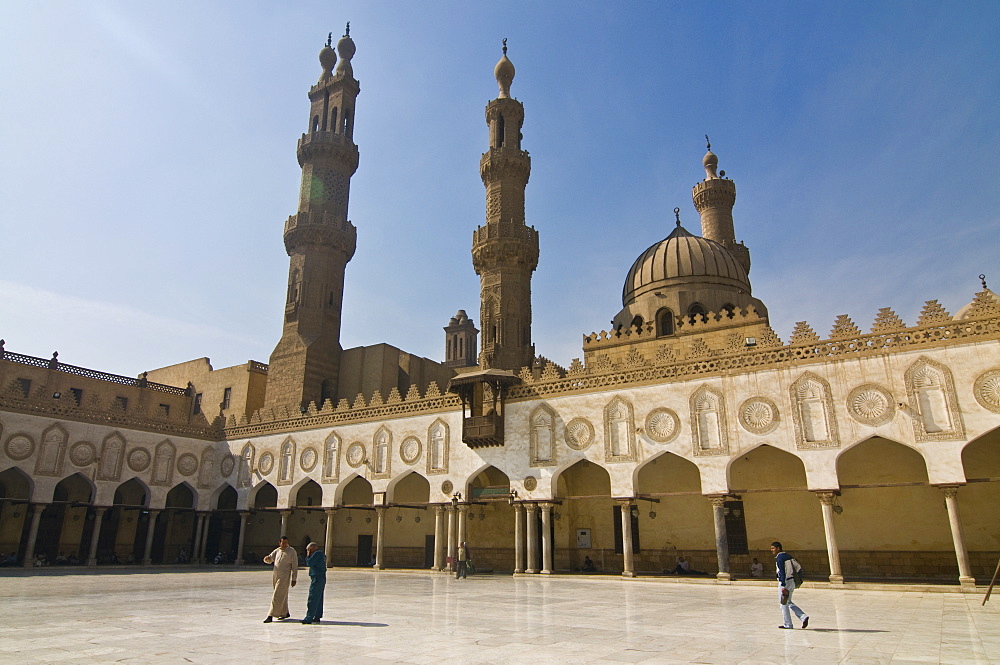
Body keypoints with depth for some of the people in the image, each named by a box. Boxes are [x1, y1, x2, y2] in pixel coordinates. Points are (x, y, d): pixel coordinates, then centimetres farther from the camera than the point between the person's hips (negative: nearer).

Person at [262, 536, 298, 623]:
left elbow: (295, 566, -6)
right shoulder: (277, 550, 10)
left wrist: (294, 579, -9)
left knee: (277, 597, -9)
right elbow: (270, 560, 16)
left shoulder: (291, 551, -7)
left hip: (284, 578, -6)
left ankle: (270, 616, -7)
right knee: (282, 596, 16)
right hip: (275, 576, 6)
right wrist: (267, 558, -10)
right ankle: (285, 613, 28)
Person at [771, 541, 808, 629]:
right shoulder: (788, 556, 13)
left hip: (784, 582, -9)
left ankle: (787, 624, 8)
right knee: (788, 602, 19)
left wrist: (783, 586, -25)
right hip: (792, 581, 9)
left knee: (783, 604, 3)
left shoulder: (779, 558, -15)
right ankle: (803, 617, 6)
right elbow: (796, 568, 18)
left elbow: (782, 572, -23)